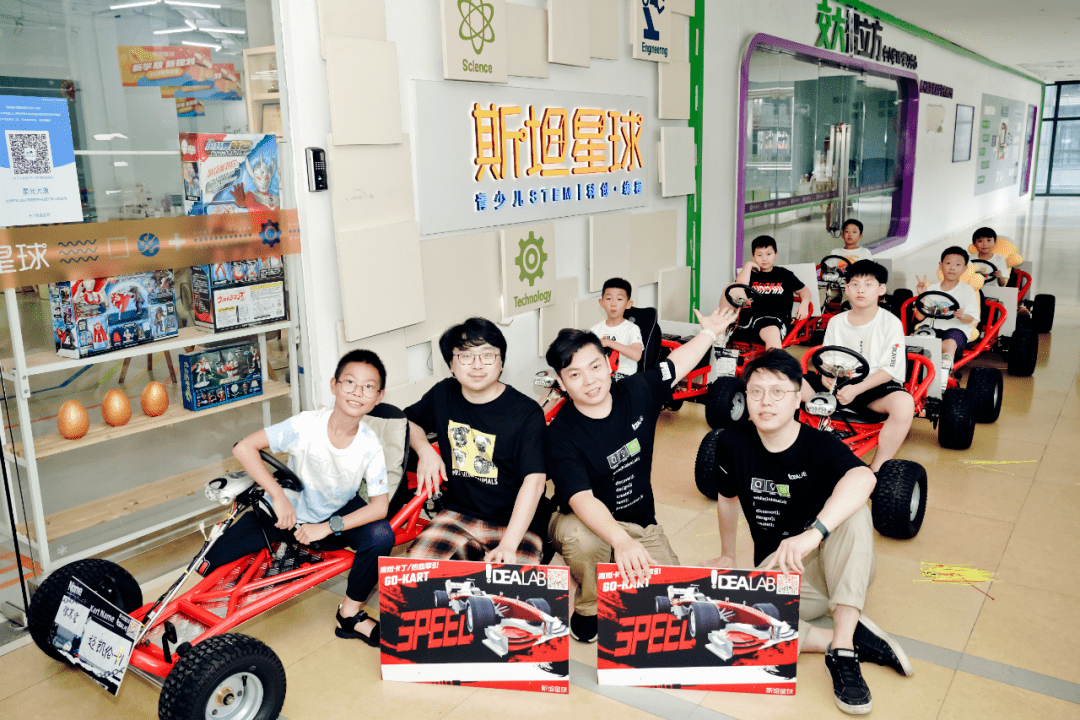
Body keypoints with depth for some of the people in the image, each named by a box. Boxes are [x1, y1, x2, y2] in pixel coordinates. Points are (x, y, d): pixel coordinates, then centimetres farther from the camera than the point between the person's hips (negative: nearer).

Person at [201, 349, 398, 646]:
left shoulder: (370, 445, -20)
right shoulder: (306, 425, -25)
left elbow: (380, 506, -21)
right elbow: (244, 447, -25)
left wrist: (328, 528, -29)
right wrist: (278, 496, -30)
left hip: (339, 514, 1)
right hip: (290, 511, -1)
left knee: (381, 535, -27)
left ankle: (350, 614, -6)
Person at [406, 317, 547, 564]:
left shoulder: (527, 413, -12)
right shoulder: (443, 394, 3)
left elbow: (534, 481, -19)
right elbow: (409, 421, 24)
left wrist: (508, 545, -28)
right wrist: (424, 450, 0)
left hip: (515, 523, -4)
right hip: (457, 515, 4)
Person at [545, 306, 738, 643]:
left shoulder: (637, 392, -8)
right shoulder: (562, 434, -23)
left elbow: (677, 362, 12)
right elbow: (582, 500, -36)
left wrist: (710, 331, 22)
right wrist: (621, 541, -52)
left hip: (640, 523, 4)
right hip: (588, 523, -4)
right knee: (583, 539, -39)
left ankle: (622, 576, 20)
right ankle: (589, 608, -7)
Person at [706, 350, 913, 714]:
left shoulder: (820, 446, -18)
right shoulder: (732, 442, -8)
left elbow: (863, 479, -41)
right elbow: (727, 498, 10)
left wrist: (813, 534, -56)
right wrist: (728, 555, 21)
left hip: (837, 571, -2)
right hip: (774, 570, 2)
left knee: (853, 512, -33)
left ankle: (842, 646, -31)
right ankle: (849, 637, -16)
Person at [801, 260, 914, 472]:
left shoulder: (890, 323, -2)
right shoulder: (836, 322, 11)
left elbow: (890, 370, -9)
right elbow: (827, 360, 12)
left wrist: (856, 389, -23)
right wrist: (826, 376, -14)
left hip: (875, 386, -3)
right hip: (838, 384, 4)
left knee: (903, 403, -38)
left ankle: (876, 469, -28)